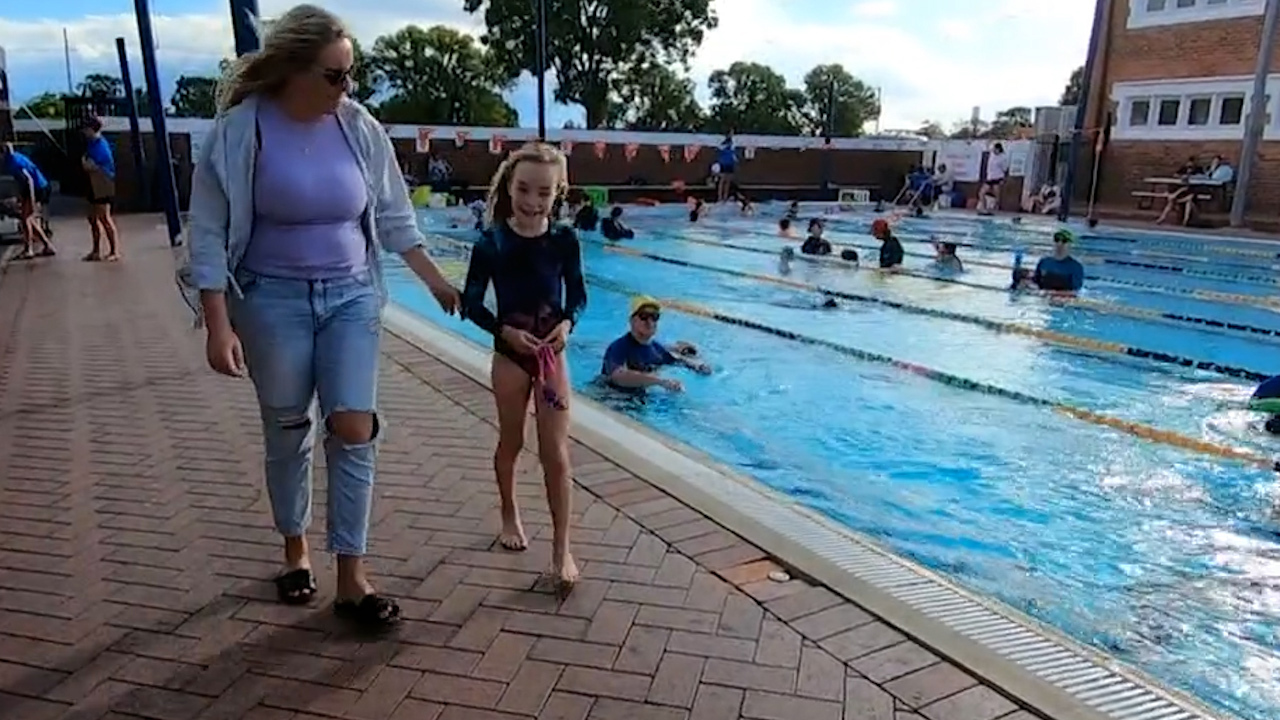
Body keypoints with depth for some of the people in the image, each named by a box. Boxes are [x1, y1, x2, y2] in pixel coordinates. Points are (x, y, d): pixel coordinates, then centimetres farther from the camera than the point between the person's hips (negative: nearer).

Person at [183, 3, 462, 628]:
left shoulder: (359, 128, -1)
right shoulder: (239, 131, -11)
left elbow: (393, 216, 9)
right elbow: (209, 237, -9)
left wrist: (435, 280, 11)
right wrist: (219, 327, -14)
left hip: (352, 296, 2)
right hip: (273, 300, -2)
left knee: (353, 428, -6)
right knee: (287, 430, 11)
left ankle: (352, 577, 6)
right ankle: (296, 548, 34)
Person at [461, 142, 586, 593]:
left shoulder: (564, 240, -5)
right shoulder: (492, 243, -10)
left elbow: (578, 295, 3)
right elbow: (471, 303, -6)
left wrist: (567, 323, -17)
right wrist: (504, 330, -20)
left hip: (551, 352, 1)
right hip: (510, 353, 0)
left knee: (556, 451, -1)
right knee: (511, 441, 16)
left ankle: (562, 550, 5)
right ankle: (510, 516, 41)